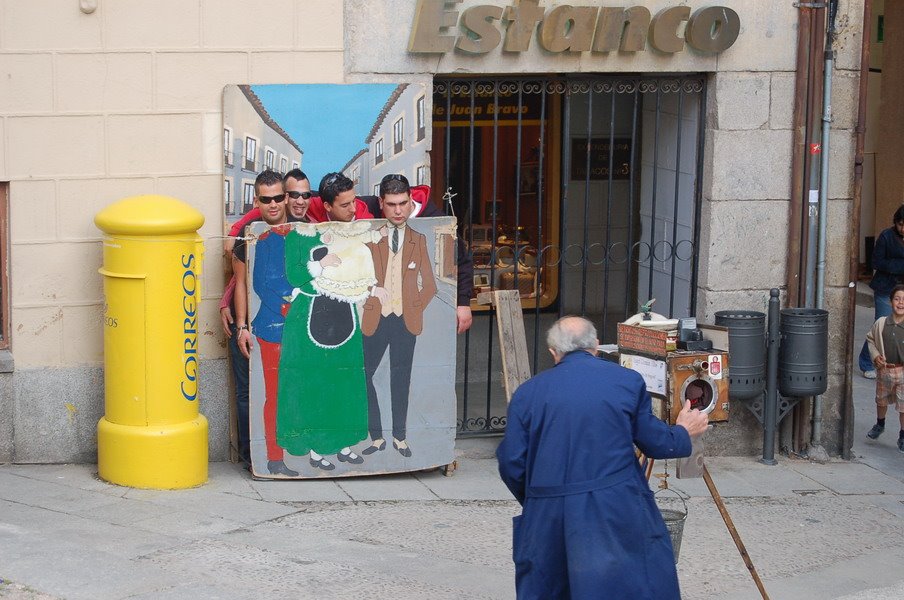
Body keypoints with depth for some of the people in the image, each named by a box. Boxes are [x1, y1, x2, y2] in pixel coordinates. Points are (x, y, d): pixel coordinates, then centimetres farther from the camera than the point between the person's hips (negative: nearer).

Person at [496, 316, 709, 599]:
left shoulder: (527, 392, 5)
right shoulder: (627, 381, 3)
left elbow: (511, 463, 4)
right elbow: (654, 442, 8)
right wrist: (683, 432, 29)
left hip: (547, 516, 2)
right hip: (617, 511, -2)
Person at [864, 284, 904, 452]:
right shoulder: (881, 323, -6)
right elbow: (870, 339, 10)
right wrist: (875, 355, -5)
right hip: (885, 370, 3)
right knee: (881, 401, 23)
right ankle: (880, 424, 49)